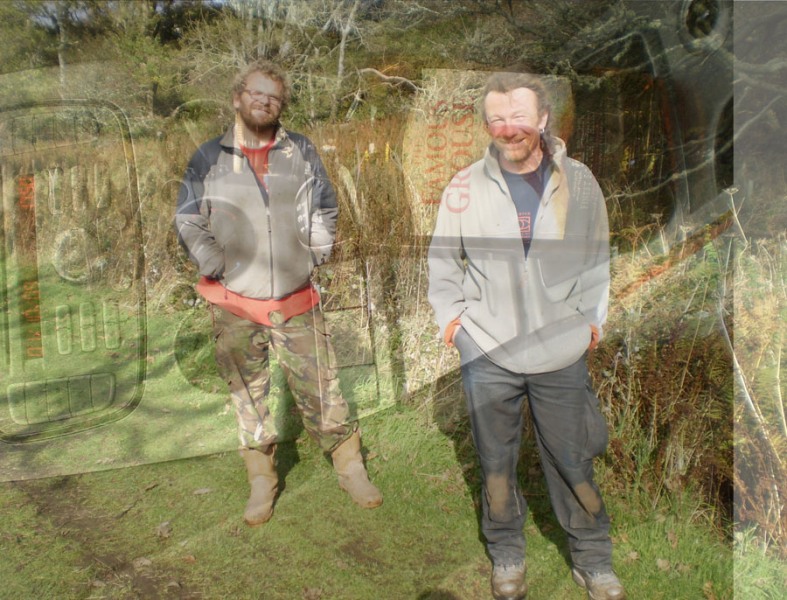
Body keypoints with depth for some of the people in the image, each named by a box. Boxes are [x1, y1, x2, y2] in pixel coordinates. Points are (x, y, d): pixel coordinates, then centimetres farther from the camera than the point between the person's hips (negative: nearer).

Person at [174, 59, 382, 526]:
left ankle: (351, 467, 22)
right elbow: (188, 220, 6)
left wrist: (317, 254, 3)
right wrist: (215, 265, -5)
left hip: (297, 301, 0)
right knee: (249, 397, 10)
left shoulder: (302, 151, 6)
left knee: (322, 391, 5)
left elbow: (326, 209, 15)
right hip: (235, 304, 0)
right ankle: (262, 483, 26)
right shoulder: (210, 158, 3)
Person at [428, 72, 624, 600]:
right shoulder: (465, 186, -2)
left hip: (562, 350, 1)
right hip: (487, 349, 0)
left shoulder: (579, 181, 1)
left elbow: (597, 256, 12)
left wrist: (593, 316, 8)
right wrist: (450, 313, 1)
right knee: (496, 458, 12)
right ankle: (507, 553, 34)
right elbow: (442, 260, 9)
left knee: (573, 458, 10)